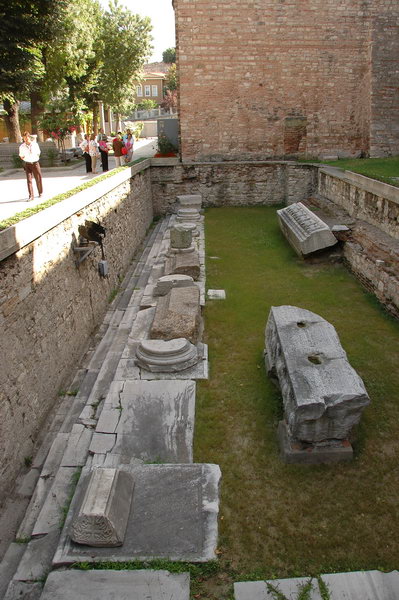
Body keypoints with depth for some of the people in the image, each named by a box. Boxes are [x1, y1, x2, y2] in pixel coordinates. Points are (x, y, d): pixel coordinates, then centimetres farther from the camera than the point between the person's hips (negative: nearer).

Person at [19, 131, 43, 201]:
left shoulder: (35, 144, -2)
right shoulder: (22, 146, -1)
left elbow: (38, 152, 11)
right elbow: (21, 156, 8)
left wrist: (37, 156, -9)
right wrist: (22, 157, -15)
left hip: (35, 163, 0)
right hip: (27, 164, 0)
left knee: (38, 179, 9)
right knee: (29, 180, -8)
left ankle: (40, 193, 30)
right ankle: (31, 196, -12)